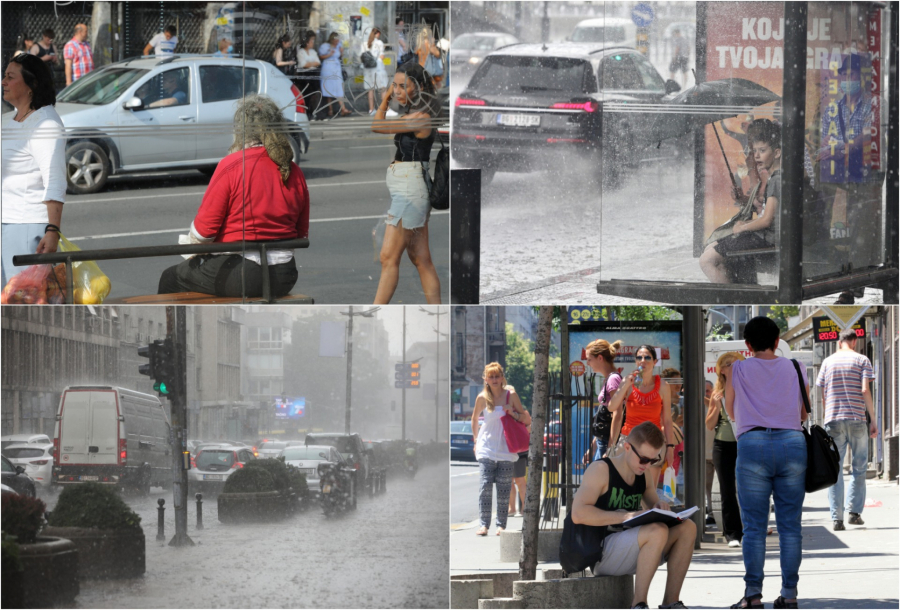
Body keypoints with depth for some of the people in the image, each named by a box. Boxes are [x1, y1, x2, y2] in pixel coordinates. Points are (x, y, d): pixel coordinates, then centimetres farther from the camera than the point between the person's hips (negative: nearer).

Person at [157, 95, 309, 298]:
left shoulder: (231, 165, -13)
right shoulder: (294, 172, 4)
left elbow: (204, 228, -10)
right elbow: (302, 234, 13)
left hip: (238, 277, -6)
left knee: (170, 279, 18)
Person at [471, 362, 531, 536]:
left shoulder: (510, 395, 0)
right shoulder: (482, 398, 2)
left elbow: (526, 419, 6)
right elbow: (475, 419, 19)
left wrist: (513, 413, -12)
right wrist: (476, 439, 17)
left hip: (506, 449, 0)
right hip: (486, 449, 0)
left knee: (504, 489, -1)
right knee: (485, 486, -10)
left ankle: (501, 525, 4)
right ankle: (484, 524, -10)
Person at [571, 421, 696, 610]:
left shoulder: (644, 474, 13)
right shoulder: (601, 470, -11)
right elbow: (578, 514, -22)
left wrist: (661, 508, -4)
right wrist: (624, 516, -31)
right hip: (601, 553, -8)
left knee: (687, 528, -7)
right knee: (657, 531, -31)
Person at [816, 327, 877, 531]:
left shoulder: (828, 362, 11)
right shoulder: (861, 360, 2)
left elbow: (823, 392, 12)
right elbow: (865, 391, -7)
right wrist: (873, 420, -4)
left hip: (833, 420, 2)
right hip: (857, 419, -2)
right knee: (858, 468, 9)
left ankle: (837, 518, -3)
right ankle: (854, 512, 3)